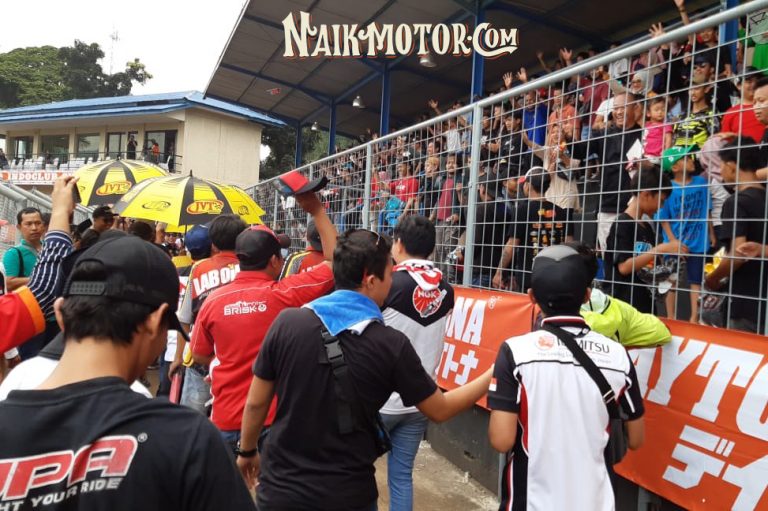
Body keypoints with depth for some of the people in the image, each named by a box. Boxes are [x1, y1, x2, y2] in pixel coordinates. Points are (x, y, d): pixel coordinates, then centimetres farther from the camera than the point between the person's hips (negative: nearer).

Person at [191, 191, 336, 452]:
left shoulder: (214, 300, -5)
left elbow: (199, 355, 9)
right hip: (274, 416, -3)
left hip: (226, 416, 3)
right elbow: (334, 263, -4)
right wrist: (317, 211, 0)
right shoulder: (285, 294, -15)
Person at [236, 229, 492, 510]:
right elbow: (440, 410, -4)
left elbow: (255, 403, -2)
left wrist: (247, 450, 16)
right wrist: (492, 375, 8)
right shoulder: (392, 345, -16)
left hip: (281, 487, 2)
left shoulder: (286, 323, -12)